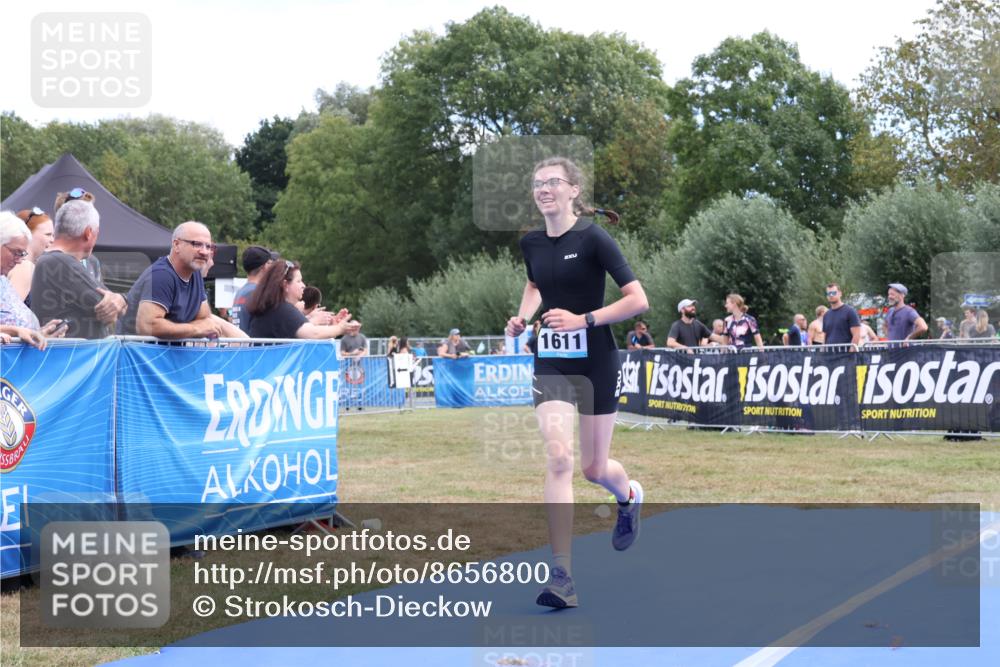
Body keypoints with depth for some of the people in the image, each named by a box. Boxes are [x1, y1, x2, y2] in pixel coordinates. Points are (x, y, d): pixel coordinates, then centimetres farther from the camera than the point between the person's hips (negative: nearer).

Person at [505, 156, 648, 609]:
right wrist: (523, 317, 8)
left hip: (595, 361, -3)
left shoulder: (592, 238, -12)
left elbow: (638, 300, -14)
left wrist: (583, 319, -21)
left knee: (594, 469, 8)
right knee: (557, 457, -15)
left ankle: (630, 496, 47)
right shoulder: (531, 243, 4)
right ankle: (561, 577, -14)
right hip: (551, 362, 3)